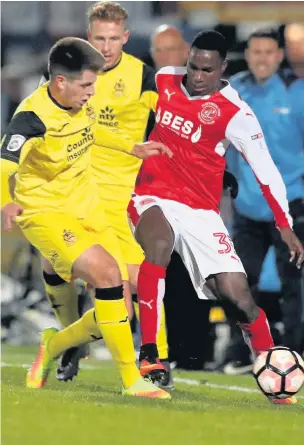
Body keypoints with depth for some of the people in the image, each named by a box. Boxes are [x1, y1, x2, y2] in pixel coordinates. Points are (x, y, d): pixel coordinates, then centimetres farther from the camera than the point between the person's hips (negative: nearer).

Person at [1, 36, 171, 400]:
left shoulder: (78, 103, -1)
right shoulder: (33, 118, -24)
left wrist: (132, 148, 27)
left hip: (86, 208, 8)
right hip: (45, 213, -8)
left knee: (117, 310, 3)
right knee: (106, 273, -30)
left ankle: (53, 345, 31)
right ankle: (131, 380, -22)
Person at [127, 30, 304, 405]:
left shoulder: (235, 113, -12)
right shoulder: (163, 80, 0)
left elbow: (265, 169, -15)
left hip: (200, 212, -1)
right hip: (154, 197, 1)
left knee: (236, 294, -10)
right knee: (158, 242, -34)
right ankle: (148, 355, -33)